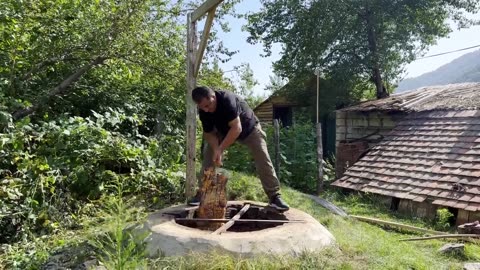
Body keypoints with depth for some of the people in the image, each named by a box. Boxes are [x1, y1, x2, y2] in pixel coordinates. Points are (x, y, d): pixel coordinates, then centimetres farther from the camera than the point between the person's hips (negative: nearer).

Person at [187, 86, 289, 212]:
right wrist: (215, 149, -32)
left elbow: (237, 128, -44)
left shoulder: (227, 99, -41)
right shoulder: (203, 111, -21)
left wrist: (220, 149, -44)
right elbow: (208, 133, -13)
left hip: (249, 127, -5)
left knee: (263, 159, -16)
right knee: (208, 156, -8)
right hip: (223, 131, 5)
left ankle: (274, 196, -9)